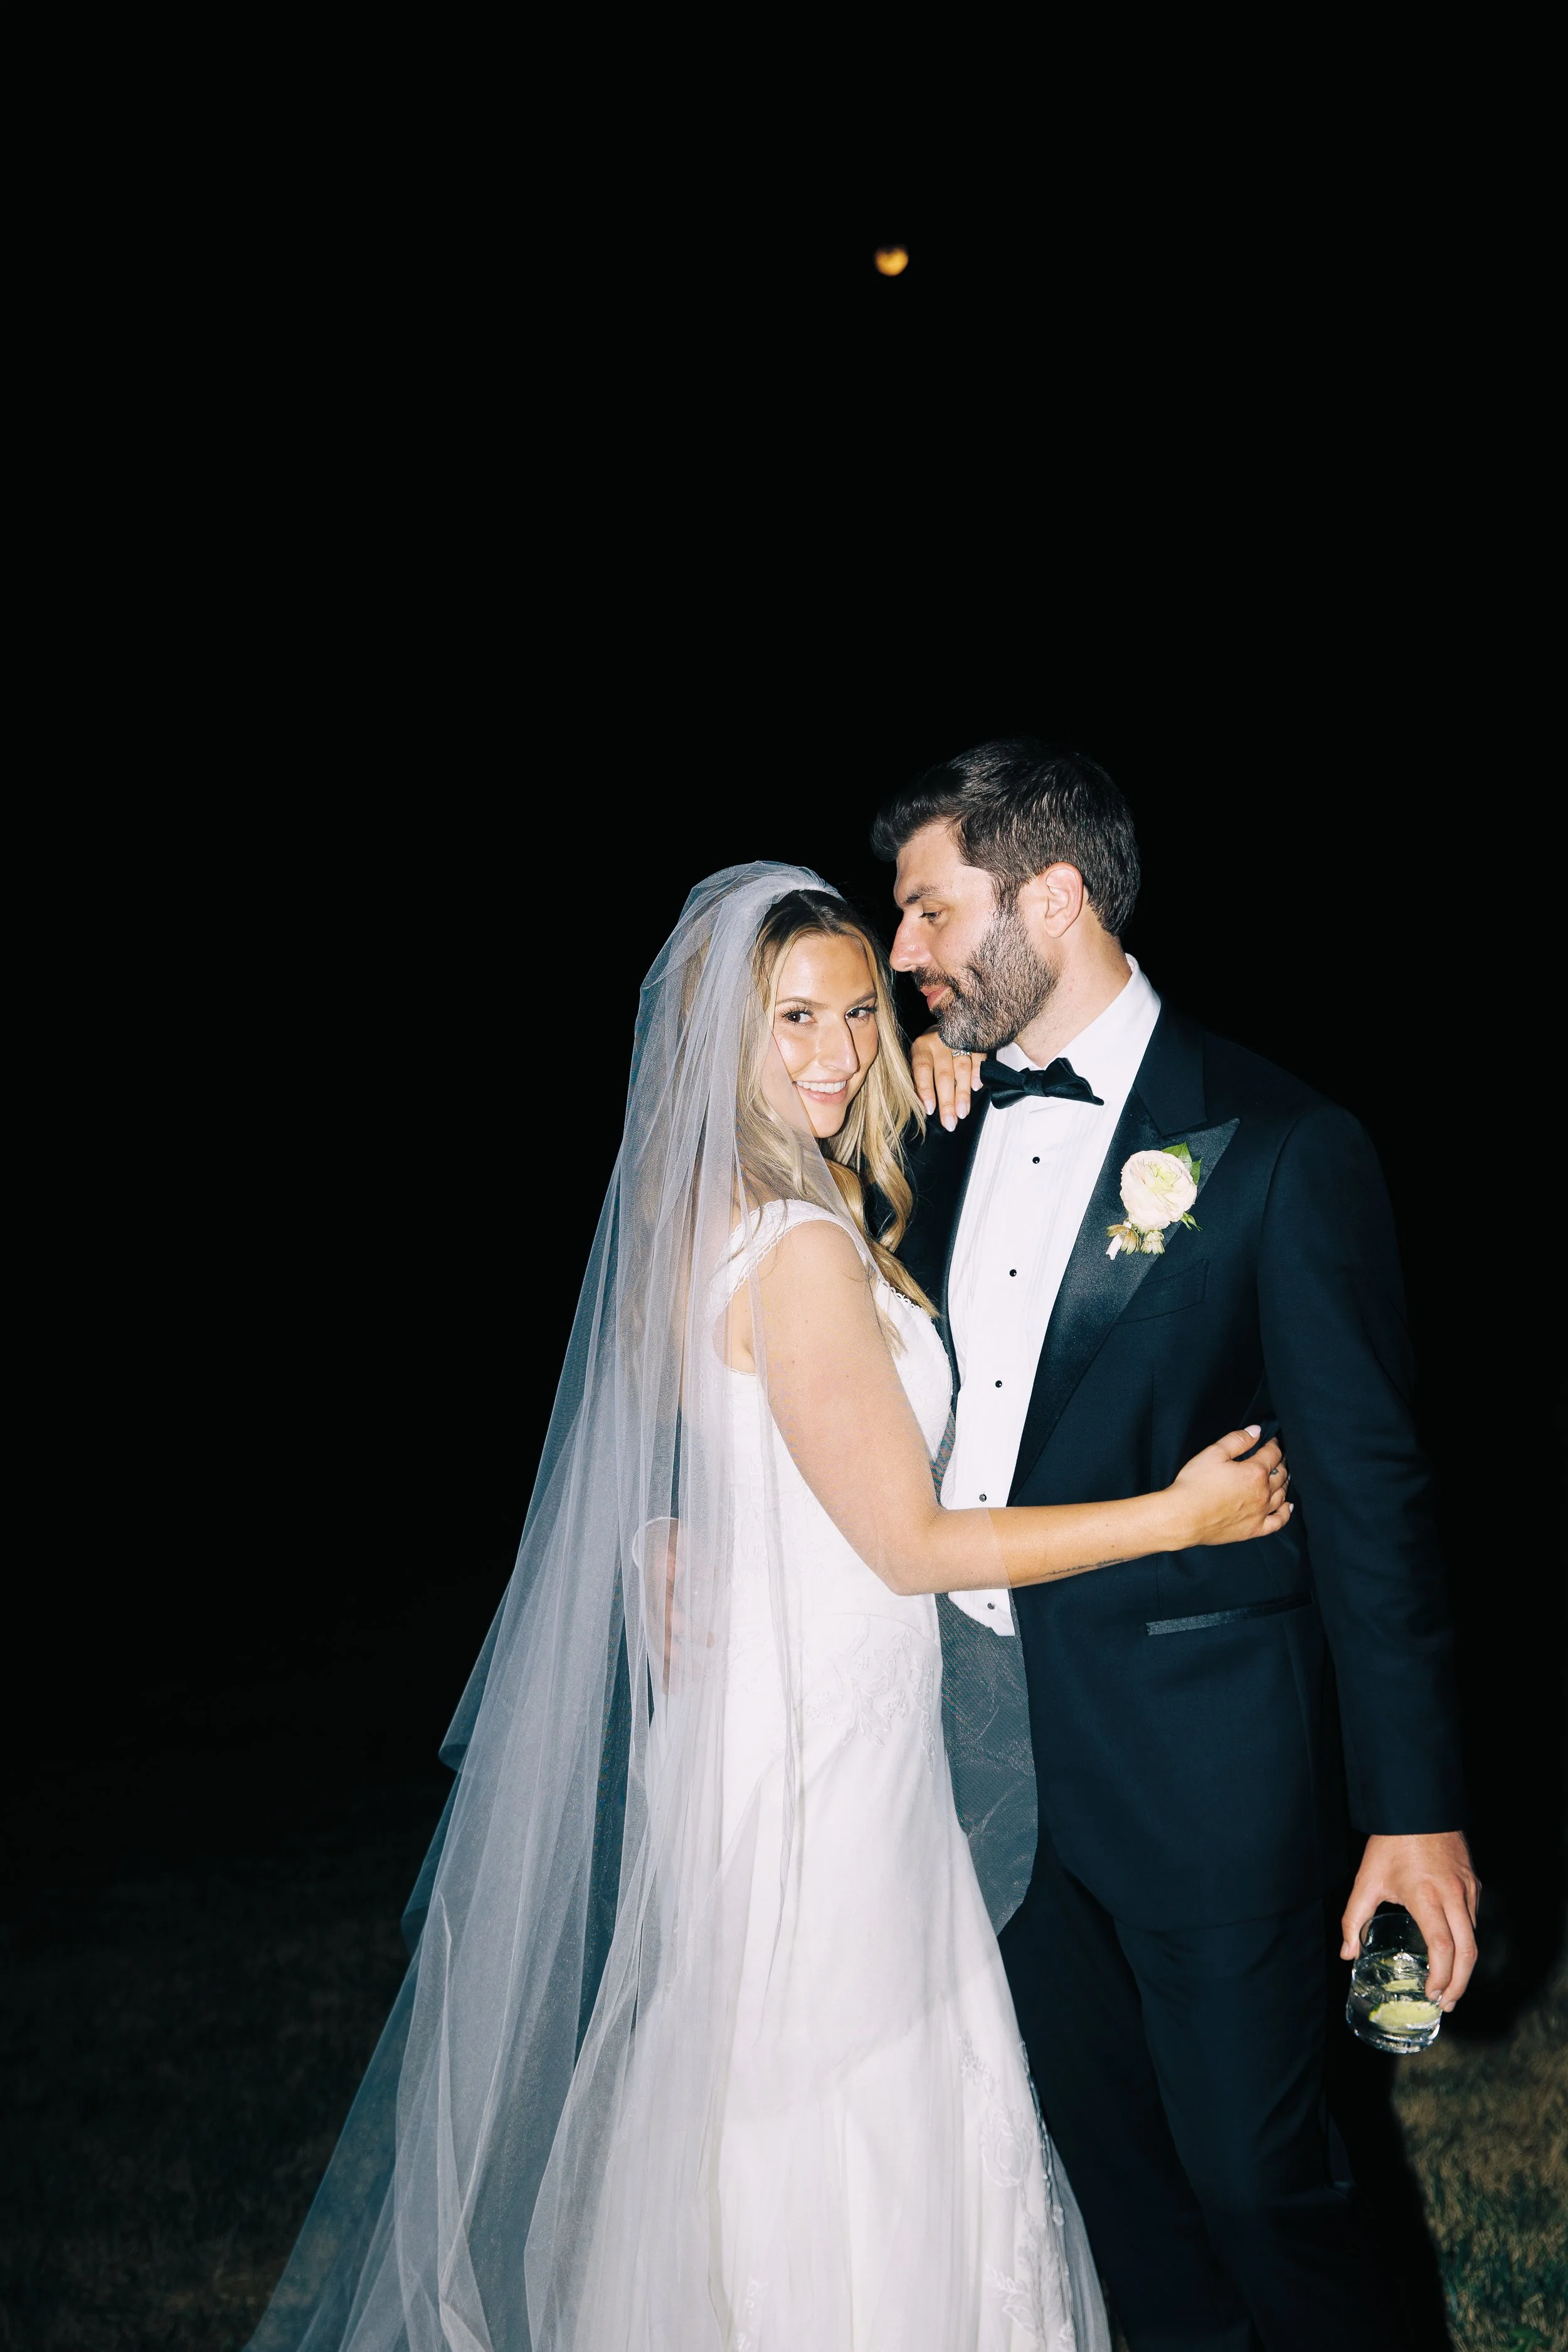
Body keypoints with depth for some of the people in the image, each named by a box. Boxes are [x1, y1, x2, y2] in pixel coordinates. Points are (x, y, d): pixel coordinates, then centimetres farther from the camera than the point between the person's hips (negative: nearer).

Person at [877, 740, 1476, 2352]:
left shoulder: (1277, 1146, -13)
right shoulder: (949, 1124, 5)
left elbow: (1366, 1490, -11)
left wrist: (1413, 1801, -10)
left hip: (1196, 1751, -6)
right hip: (991, 1735, 6)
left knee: (1254, 2170, 5)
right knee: (1104, 2145, 20)